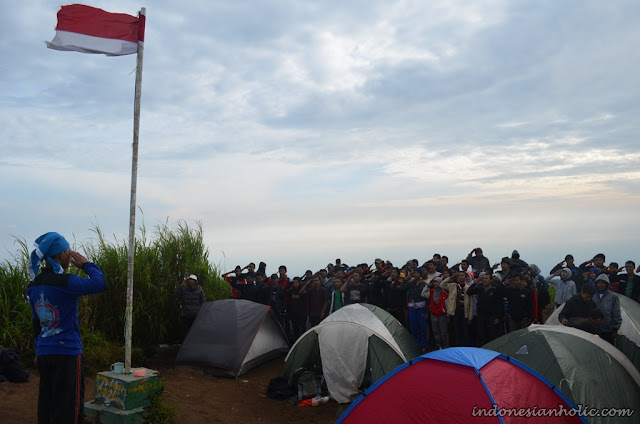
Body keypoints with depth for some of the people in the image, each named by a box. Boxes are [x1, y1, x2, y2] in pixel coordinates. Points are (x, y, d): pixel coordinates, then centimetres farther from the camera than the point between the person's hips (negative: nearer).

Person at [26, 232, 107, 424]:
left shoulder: (34, 285, 7)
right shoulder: (65, 282, -18)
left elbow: (36, 321, 15)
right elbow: (100, 284, -26)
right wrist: (86, 264, -11)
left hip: (43, 353, 7)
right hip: (66, 353, -7)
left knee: (46, 405, 15)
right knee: (67, 408, 2)